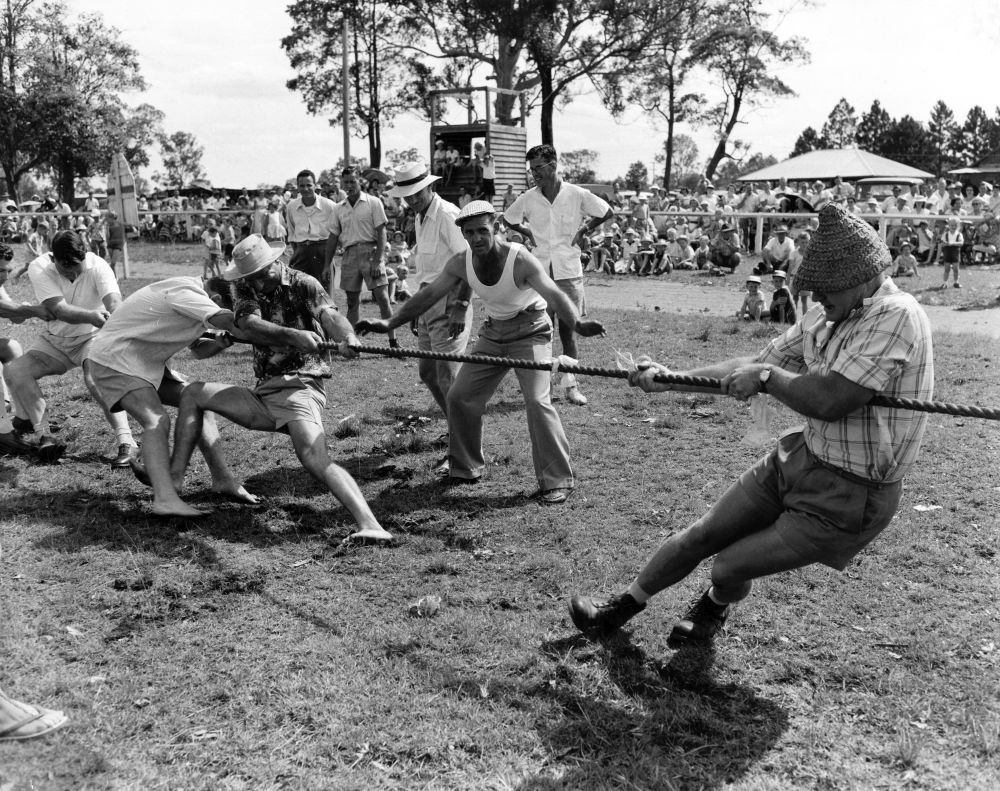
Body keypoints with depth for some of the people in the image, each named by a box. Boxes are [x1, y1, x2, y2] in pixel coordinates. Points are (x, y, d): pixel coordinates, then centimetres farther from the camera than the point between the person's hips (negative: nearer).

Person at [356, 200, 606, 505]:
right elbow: (428, 295, -3)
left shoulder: (520, 260, -26)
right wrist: (389, 323, -10)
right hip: (493, 333, 6)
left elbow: (554, 294, -38)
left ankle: (557, 480, -9)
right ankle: (465, 469, 22)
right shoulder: (461, 263, -10)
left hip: (530, 332, -6)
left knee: (537, 401, -20)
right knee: (460, 397, 4)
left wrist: (578, 324, -57)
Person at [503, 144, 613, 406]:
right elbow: (508, 219, 19)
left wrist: (584, 230, 4)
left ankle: (571, 384, 10)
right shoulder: (528, 198, 1)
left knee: (569, 330, 2)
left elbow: (607, 213, 8)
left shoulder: (577, 195, -4)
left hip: (569, 270, -1)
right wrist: (528, 233, 9)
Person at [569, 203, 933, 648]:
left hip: (850, 495, -7)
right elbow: (754, 367, 8)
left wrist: (766, 376, -15)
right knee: (700, 536, 10)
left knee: (729, 568, -1)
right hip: (798, 458, 7)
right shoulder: (827, 316, 3)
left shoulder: (896, 316, -23)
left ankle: (714, 609, 36)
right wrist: (668, 379, 1)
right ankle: (623, 607, 30)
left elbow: (830, 400, -32)